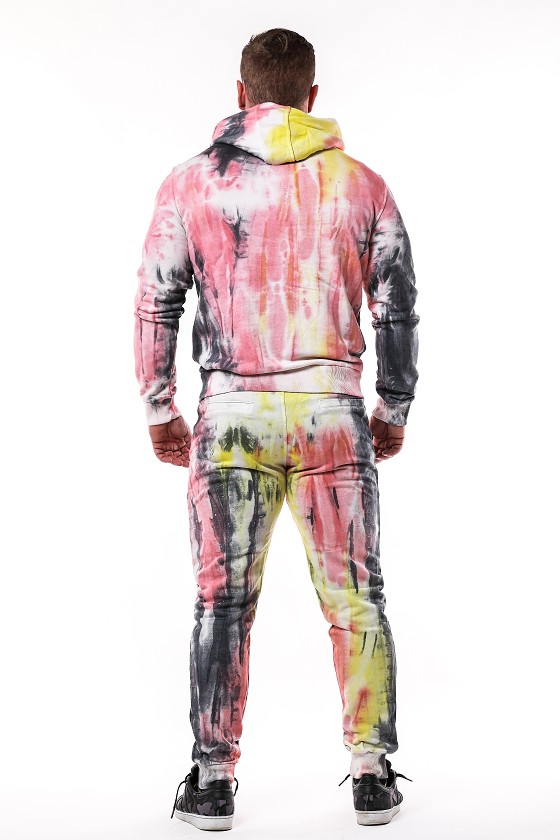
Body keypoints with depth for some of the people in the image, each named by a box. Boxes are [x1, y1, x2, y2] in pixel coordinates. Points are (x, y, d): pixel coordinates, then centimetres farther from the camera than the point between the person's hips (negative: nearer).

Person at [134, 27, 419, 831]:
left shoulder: (191, 183, 3)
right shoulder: (361, 183, 5)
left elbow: (155, 304, 3)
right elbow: (399, 311, 6)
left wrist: (159, 410, 13)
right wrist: (394, 410, 17)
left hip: (233, 416, 0)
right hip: (333, 415, 0)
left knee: (224, 604, 8)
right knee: (356, 602, 9)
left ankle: (212, 781, 12)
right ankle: (374, 776, 14)